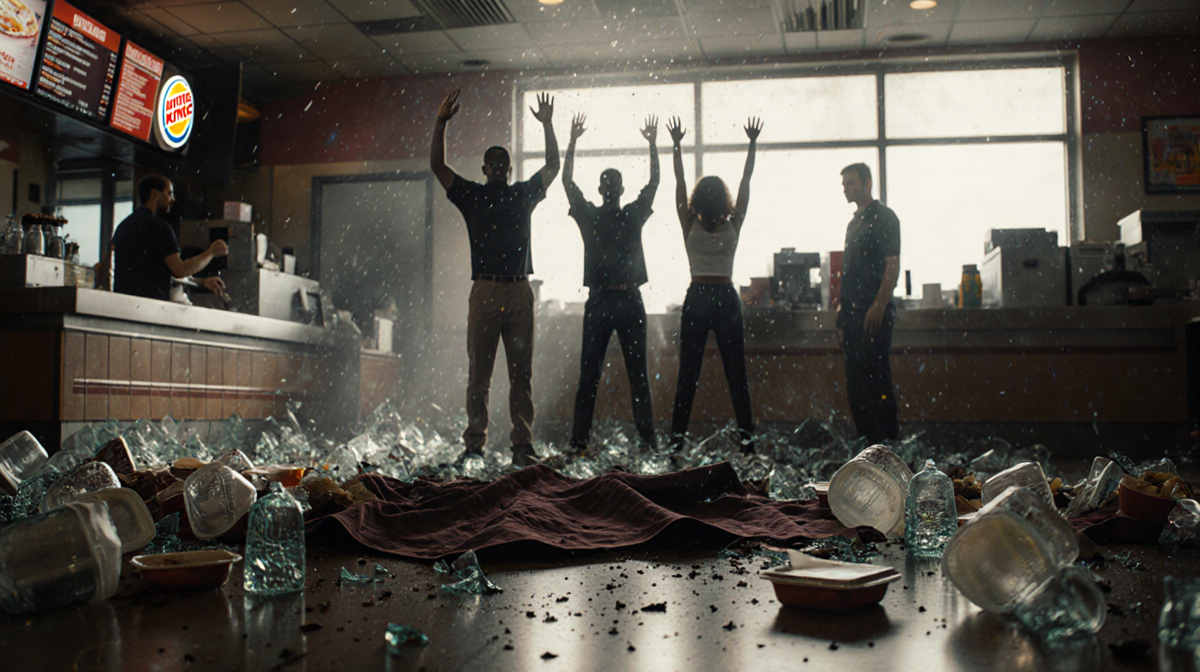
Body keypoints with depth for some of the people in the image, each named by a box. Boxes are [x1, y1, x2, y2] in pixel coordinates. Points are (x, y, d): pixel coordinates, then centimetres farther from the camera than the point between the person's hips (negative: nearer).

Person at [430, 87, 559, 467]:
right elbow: (437, 166, 6)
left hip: (519, 292, 1)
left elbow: (552, 166, 17)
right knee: (479, 372, -2)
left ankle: (523, 447, 1)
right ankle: (474, 445, 2)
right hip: (485, 291, -1)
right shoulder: (471, 196, 13)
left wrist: (547, 125, 8)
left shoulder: (524, 194, 18)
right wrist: (441, 124, -3)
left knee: (521, 374, 0)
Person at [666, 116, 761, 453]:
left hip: (696, 299, 0)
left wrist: (676, 144, 4)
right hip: (726, 298, 0)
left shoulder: (691, 227, -4)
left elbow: (679, 183, 0)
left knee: (688, 371, 2)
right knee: (735, 371, 3)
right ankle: (746, 435, 2)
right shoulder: (733, 226, -3)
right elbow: (745, 182, 4)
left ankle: (677, 434, 2)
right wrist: (752, 144, 9)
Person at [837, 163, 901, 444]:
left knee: (875, 376, -10)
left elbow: (892, 265, -13)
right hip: (853, 313, 9)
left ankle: (887, 440, -6)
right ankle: (866, 441, 14)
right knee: (855, 380, 8)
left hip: (874, 312, -9)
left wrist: (878, 306, -21)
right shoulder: (855, 223, 21)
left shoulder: (883, 217, -5)